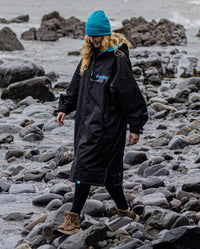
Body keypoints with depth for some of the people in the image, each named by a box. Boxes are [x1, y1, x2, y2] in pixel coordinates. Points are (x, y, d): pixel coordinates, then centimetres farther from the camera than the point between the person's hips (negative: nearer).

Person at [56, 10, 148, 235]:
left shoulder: (118, 60, -13)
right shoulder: (88, 57, 11)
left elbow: (131, 94, -11)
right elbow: (76, 85, 24)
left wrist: (136, 127, -10)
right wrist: (65, 107, 18)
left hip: (107, 124, -8)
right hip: (87, 122, 8)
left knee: (85, 166, -11)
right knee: (109, 170, 13)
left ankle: (74, 219, -8)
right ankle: (124, 212, 26)